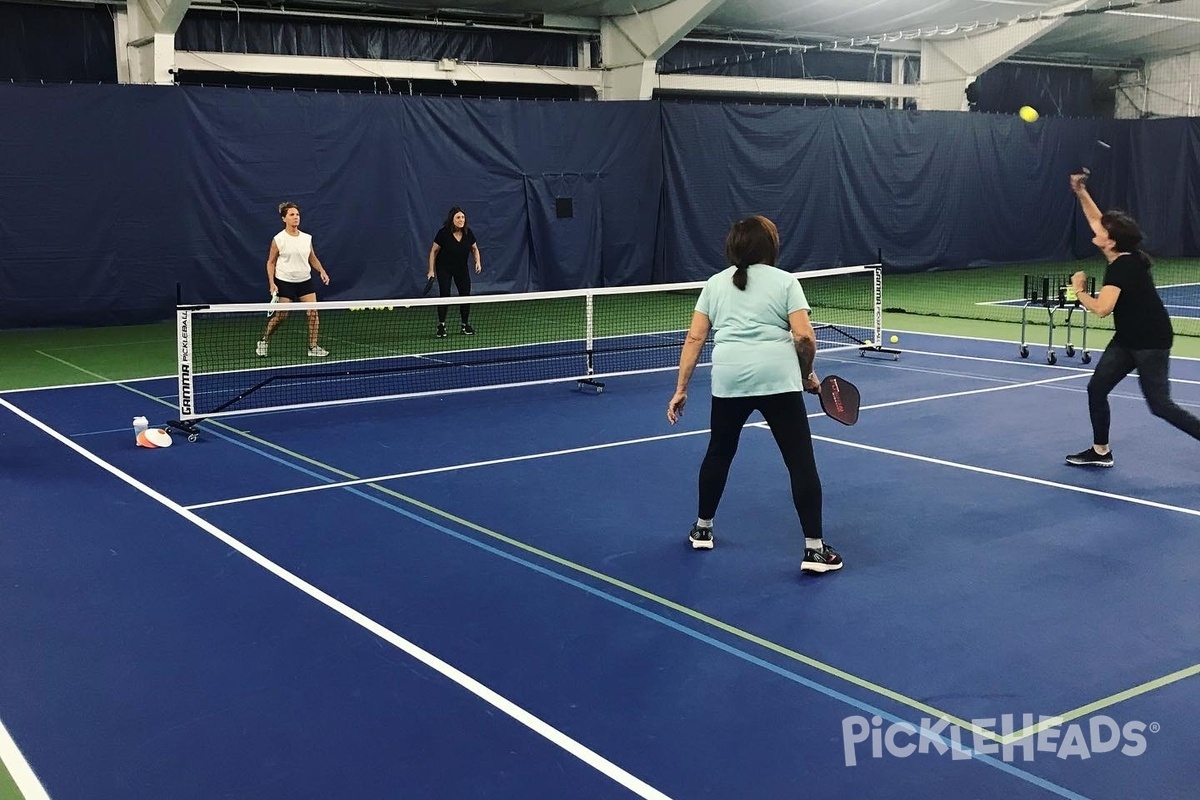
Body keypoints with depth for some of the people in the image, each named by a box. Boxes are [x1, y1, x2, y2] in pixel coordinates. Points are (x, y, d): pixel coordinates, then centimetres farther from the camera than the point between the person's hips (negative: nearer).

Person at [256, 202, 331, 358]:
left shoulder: (307, 238, 4)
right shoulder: (278, 239, -7)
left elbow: (313, 258, 15)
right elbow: (271, 262, 0)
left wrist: (322, 271, -2)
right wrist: (271, 283, -9)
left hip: (305, 280, 4)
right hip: (285, 282, -4)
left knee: (313, 313, -7)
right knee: (280, 316, 1)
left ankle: (313, 347, 2)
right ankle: (263, 341, 23)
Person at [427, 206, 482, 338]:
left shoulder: (468, 233, -10)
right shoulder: (443, 233, -20)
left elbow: (474, 248, 7)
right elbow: (434, 251, -10)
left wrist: (477, 262, -10)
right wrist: (431, 270, -13)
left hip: (462, 268, 3)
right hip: (444, 268, -3)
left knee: (466, 295, 0)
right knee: (444, 295, -9)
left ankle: (465, 325, 16)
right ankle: (441, 326, 3)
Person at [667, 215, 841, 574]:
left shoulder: (715, 283, 15)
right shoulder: (785, 281, 7)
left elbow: (694, 338, 9)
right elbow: (804, 336, -4)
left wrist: (681, 388, 11)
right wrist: (807, 375, 12)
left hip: (729, 379, 3)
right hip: (778, 379, -3)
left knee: (719, 453, 23)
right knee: (801, 461, 3)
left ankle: (702, 529, 36)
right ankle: (814, 549, 2)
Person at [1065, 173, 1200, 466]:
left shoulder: (1121, 267, -24)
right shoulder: (1122, 256, 1)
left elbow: (1101, 308, -33)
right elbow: (1097, 220, 14)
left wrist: (1079, 290, -16)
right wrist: (1080, 192, 7)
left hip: (1151, 342, -9)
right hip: (1127, 339, 9)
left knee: (1160, 405, -8)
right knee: (1096, 389, 8)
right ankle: (1100, 451, 19)